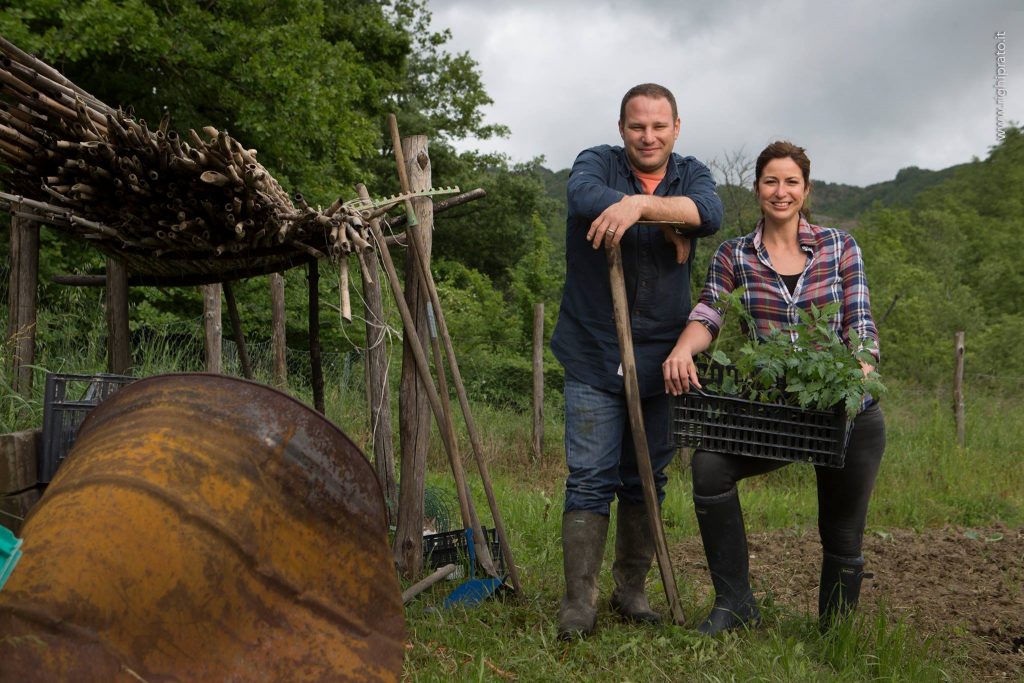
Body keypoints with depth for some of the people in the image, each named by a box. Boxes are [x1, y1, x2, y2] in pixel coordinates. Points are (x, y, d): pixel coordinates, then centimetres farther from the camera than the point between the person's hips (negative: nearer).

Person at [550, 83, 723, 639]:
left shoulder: (690, 175, 9)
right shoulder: (598, 162, 2)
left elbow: (709, 212, -15)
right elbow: (585, 197, -23)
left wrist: (640, 204, -31)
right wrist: (669, 223, -18)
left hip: (661, 359, 3)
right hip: (593, 358, -3)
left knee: (646, 482, 11)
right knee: (589, 480, -5)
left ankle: (631, 589, 24)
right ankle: (578, 600, 3)